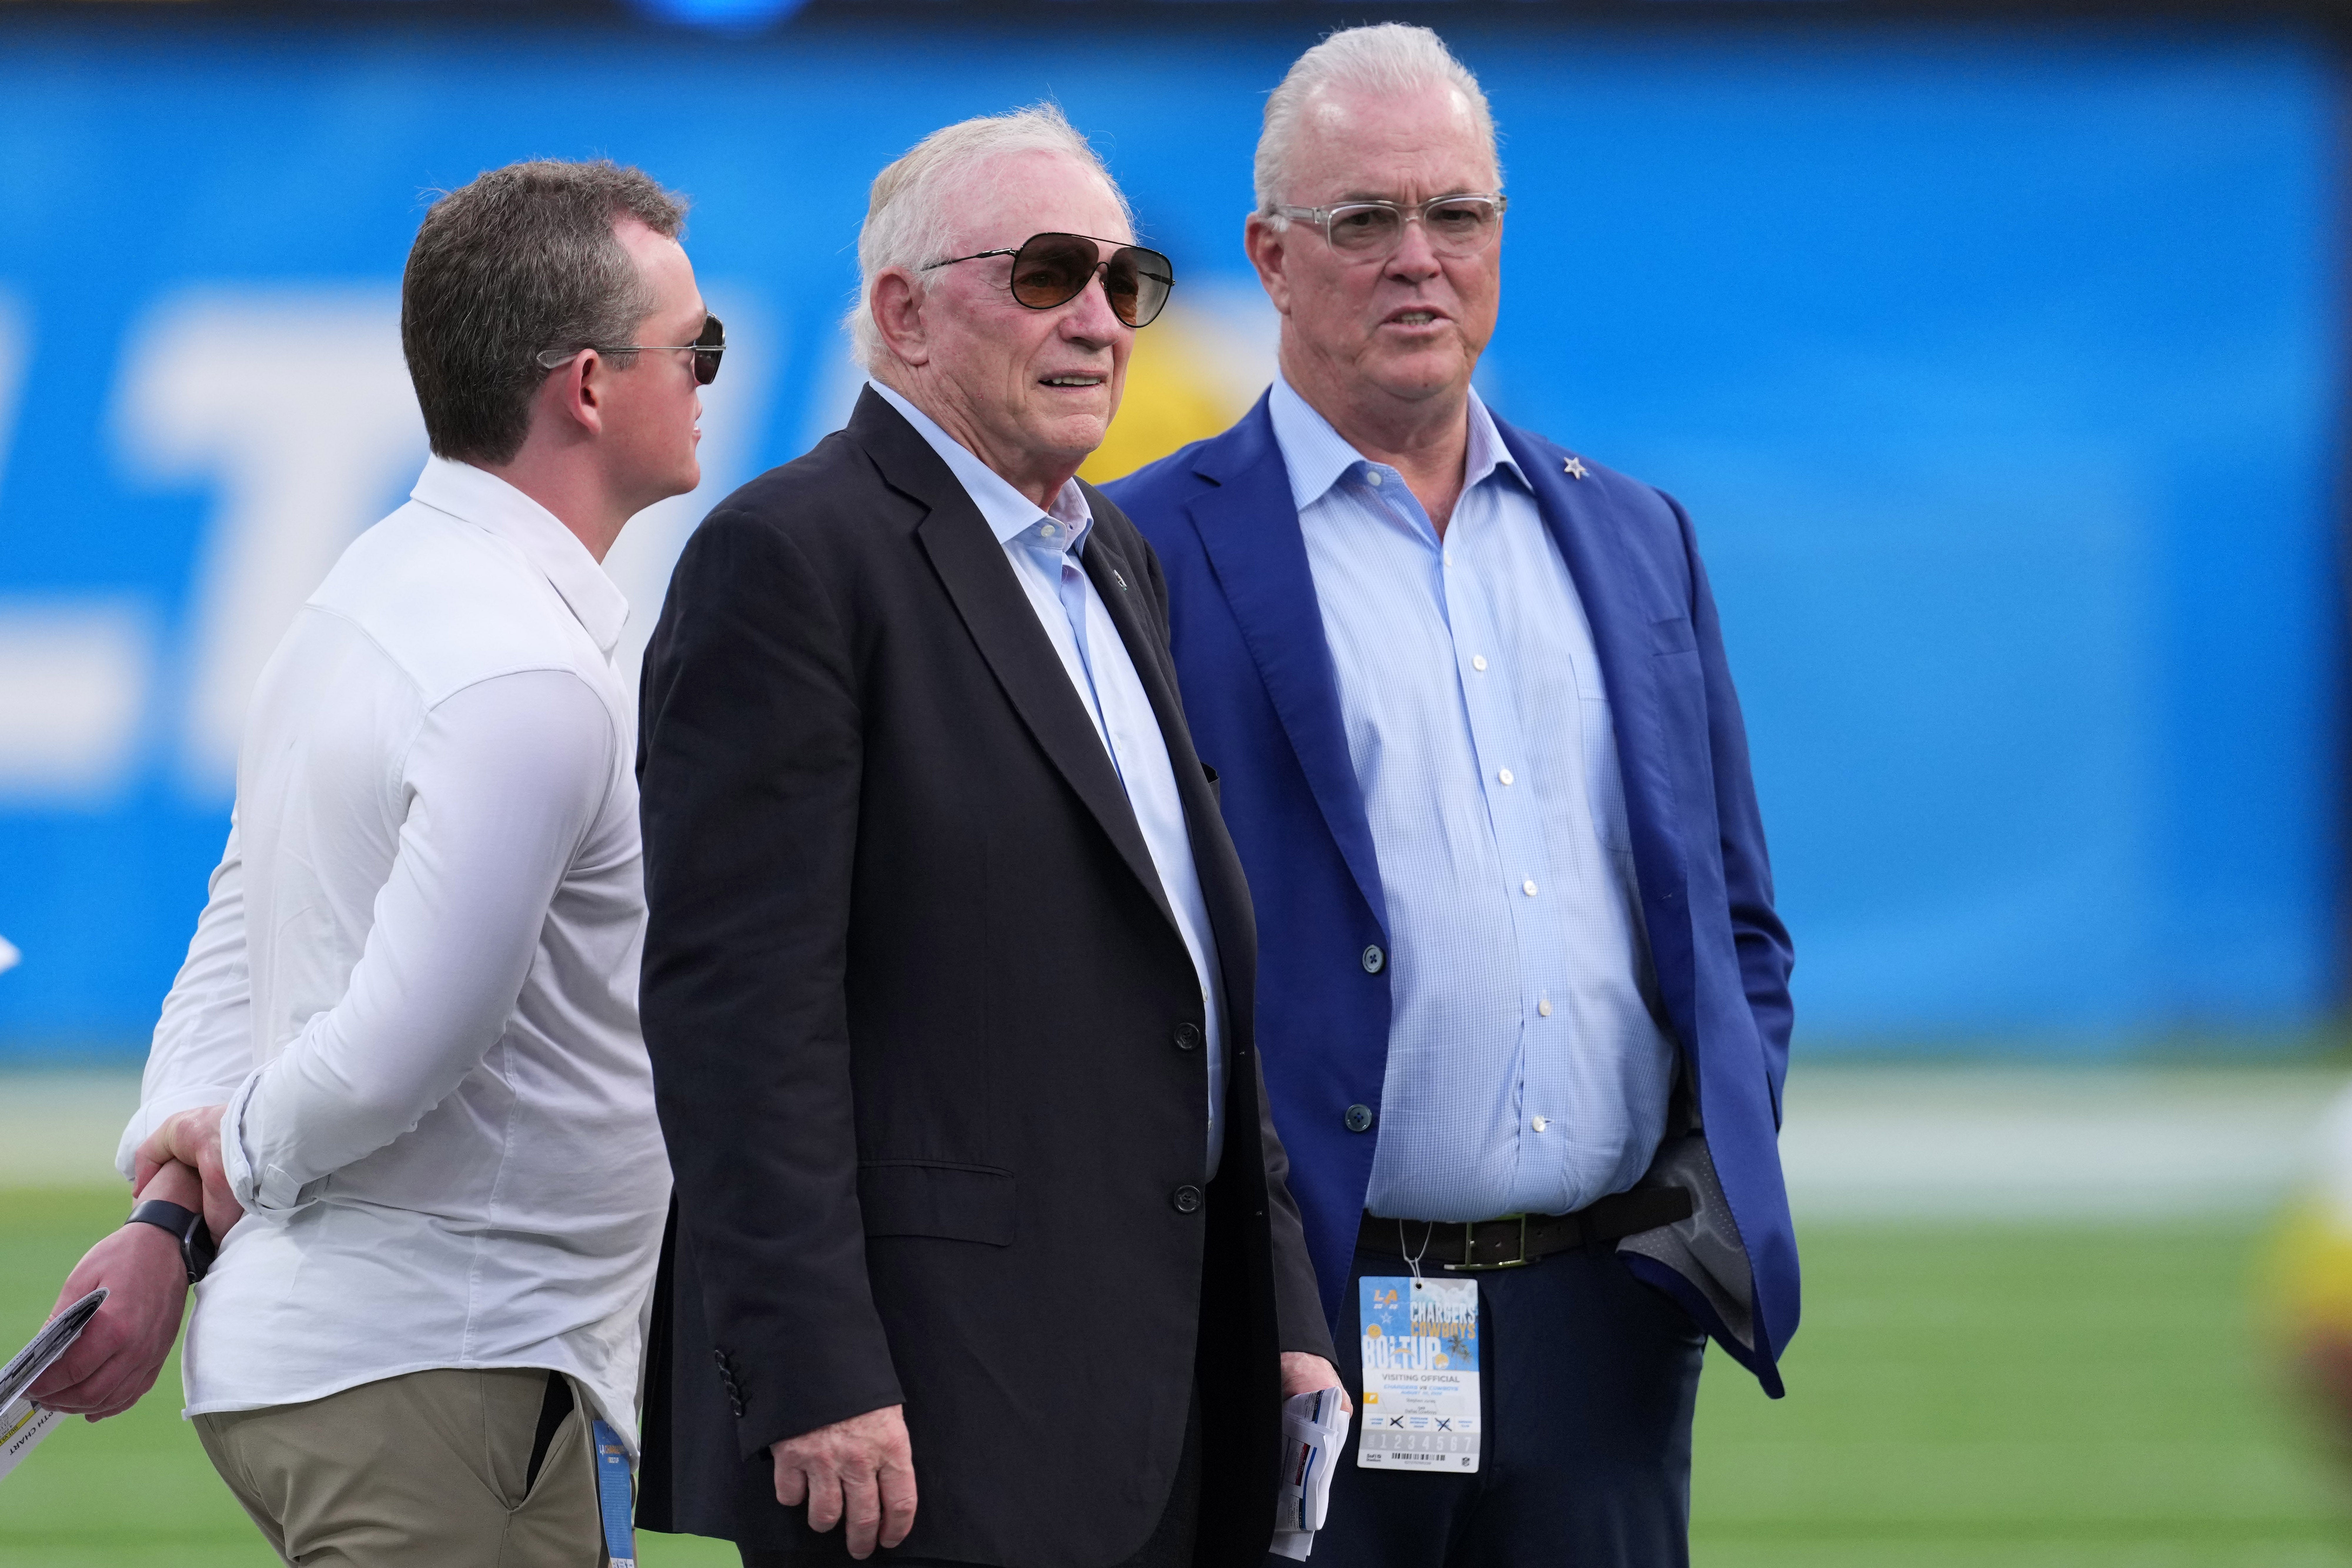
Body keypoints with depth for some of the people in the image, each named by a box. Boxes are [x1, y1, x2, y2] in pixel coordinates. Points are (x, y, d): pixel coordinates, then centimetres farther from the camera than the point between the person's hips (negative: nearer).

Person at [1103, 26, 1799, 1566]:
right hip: (1316, 1318, -4)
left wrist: (1721, 1172, 5)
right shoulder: (1155, 555, 0)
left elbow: (1737, 923, 20)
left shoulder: (1633, 538, 16)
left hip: (1607, 1314, 4)